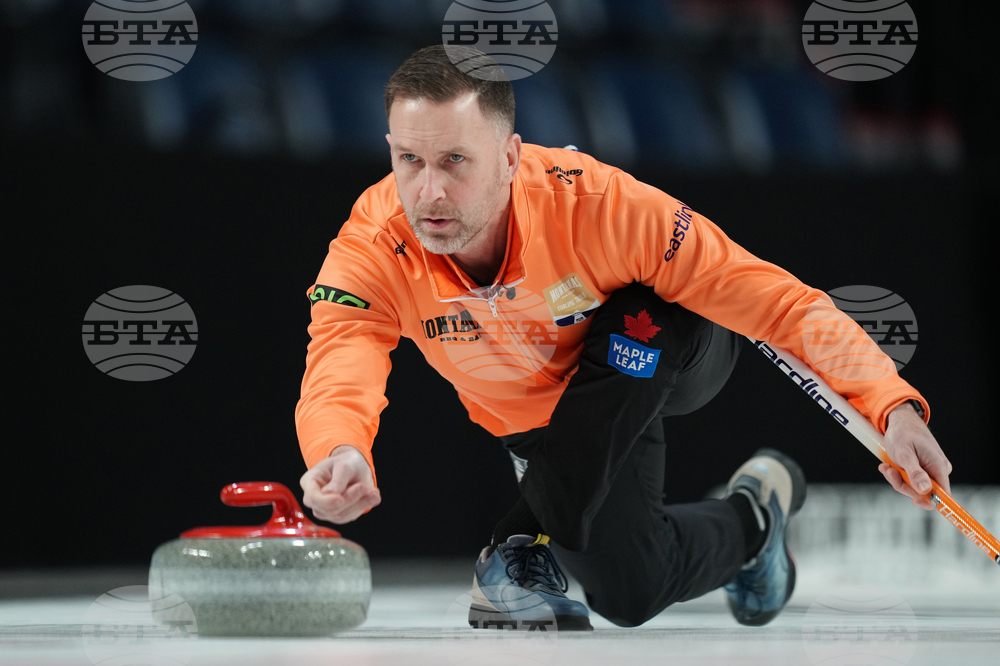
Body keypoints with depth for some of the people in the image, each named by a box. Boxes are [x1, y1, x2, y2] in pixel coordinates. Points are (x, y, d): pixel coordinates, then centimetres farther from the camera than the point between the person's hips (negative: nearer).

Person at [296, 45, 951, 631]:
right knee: (632, 590, -18)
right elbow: (337, 376, -47)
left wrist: (893, 406, -44)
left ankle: (529, 545, -17)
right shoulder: (373, 248, -31)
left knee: (643, 314, -36)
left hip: (668, 349, -1)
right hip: (539, 413, 2)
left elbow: (773, 299, -35)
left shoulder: (595, 202, -38)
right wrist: (340, 455, -72)